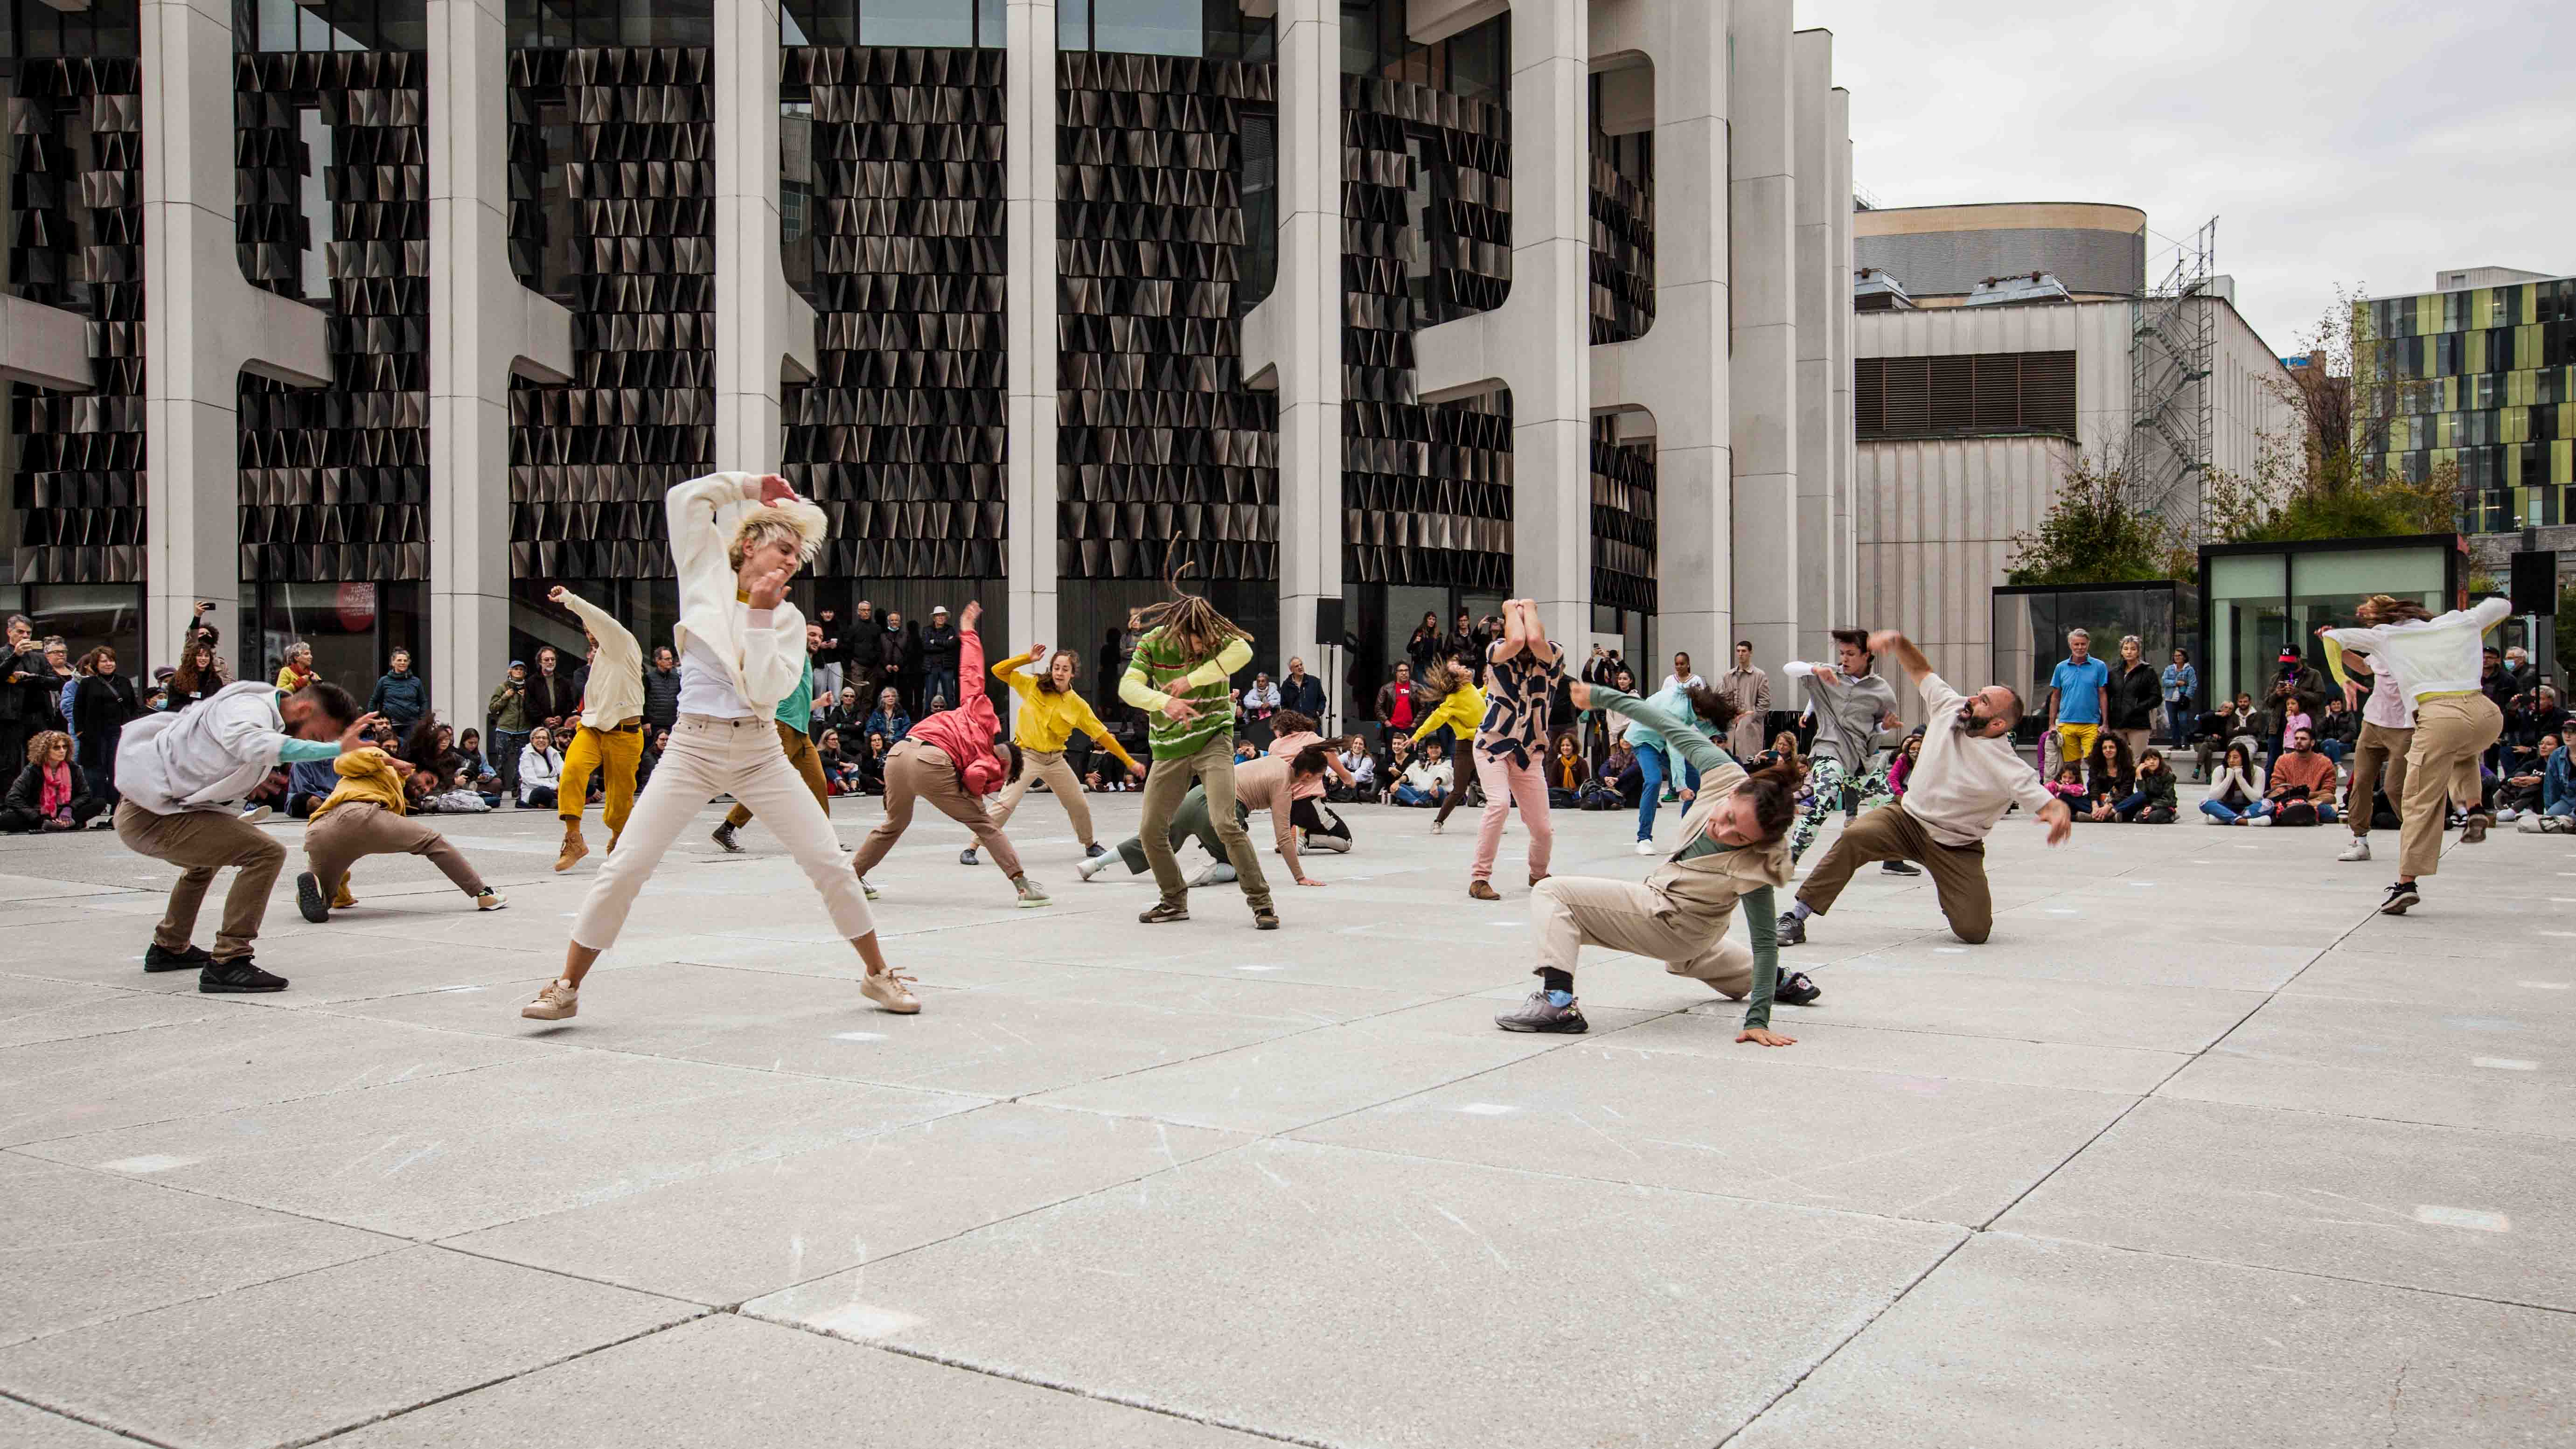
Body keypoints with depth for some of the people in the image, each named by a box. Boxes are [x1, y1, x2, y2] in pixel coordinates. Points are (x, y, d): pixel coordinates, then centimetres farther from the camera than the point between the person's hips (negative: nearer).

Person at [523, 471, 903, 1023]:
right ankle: (567, 987, 7)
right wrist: (754, 485, 4)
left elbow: (766, 689, -9)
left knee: (830, 863, -3)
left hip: (759, 753, 1)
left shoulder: (788, 618, 5)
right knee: (624, 867, -7)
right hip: (693, 747, -1)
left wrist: (760, 615, -10)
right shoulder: (706, 573, 6)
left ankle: (878, 974, 12)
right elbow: (685, 497, -1)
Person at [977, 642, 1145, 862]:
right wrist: (1027, 658, -16)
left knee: (1080, 806, 8)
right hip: (1027, 755, -3)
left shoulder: (1078, 705, -3)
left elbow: (1102, 735, 0)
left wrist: (1129, 761, -2)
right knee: (1006, 804, -17)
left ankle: (1090, 845, 35)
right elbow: (998, 671, -5)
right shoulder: (1033, 685, -6)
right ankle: (971, 849, -9)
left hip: (1055, 759, 3)